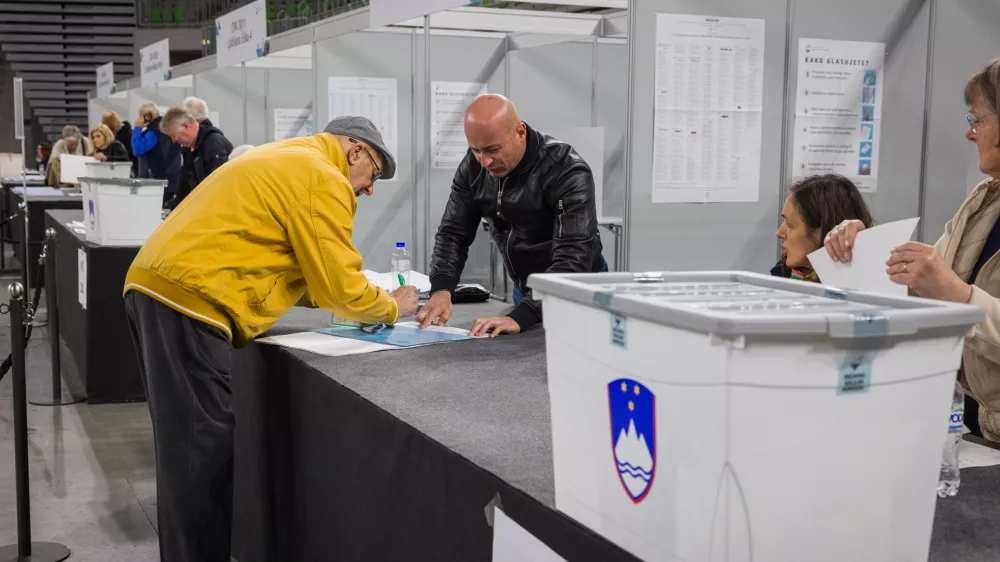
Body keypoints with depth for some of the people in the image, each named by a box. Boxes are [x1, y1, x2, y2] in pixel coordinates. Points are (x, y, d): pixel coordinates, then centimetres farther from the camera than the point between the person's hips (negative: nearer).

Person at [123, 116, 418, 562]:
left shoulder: (286, 160, 26)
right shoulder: (323, 179, -5)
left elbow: (286, 266, 27)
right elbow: (339, 284, -8)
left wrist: (363, 303, 20)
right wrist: (392, 308, 10)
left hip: (156, 287, 10)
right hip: (187, 300, -10)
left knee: (189, 448, 16)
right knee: (203, 453, -5)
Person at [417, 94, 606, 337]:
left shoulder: (568, 173, -27)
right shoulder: (474, 166, -9)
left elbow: (573, 260, -34)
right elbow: (453, 232, -5)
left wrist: (520, 317, -46)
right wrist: (441, 290, -25)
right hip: (525, 289, 5)